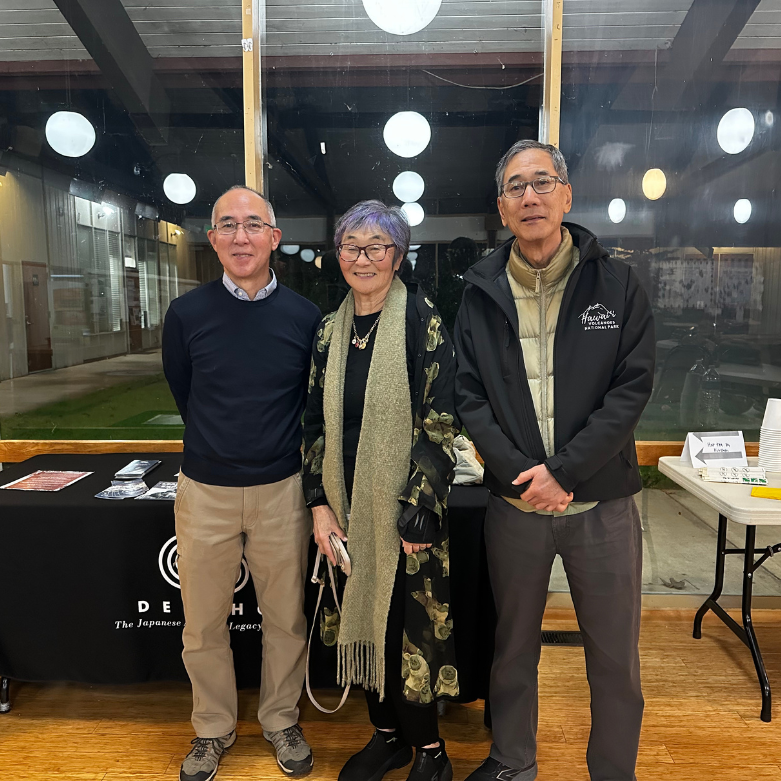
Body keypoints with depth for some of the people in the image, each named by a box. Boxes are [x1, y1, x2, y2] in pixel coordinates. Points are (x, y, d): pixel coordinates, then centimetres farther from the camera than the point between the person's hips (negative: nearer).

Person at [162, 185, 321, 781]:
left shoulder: (305, 316, -4)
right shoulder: (187, 314, -4)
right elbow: (184, 396, 10)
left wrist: (277, 446, 9)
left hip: (282, 490, 0)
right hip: (205, 491, 1)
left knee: (286, 619, 13)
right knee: (203, 625, 13)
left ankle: (281, 720, 38)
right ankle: (213, 730, 38)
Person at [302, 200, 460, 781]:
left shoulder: (422, 321, -9)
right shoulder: (331, 331, 7)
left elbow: (440, 423, -13)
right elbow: (317, 423, 9)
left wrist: (419, 510, -17)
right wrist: (320, 504, 1)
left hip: (407, 506, -5)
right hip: (349, 507, 5)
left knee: (414, 624, 5)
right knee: (363, 622, 15)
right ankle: (387, 733, 38)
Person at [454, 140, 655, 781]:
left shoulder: (617, 284, -1)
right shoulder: (480, 295, 3)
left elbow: (632, 389, -8)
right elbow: (468, 396, -2)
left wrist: (562, 471, -16)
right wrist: (519, 472, -14)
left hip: (603, 504, -1)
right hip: (514, 505, 1)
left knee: (616, 658, 12)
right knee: (514, 648, 17)